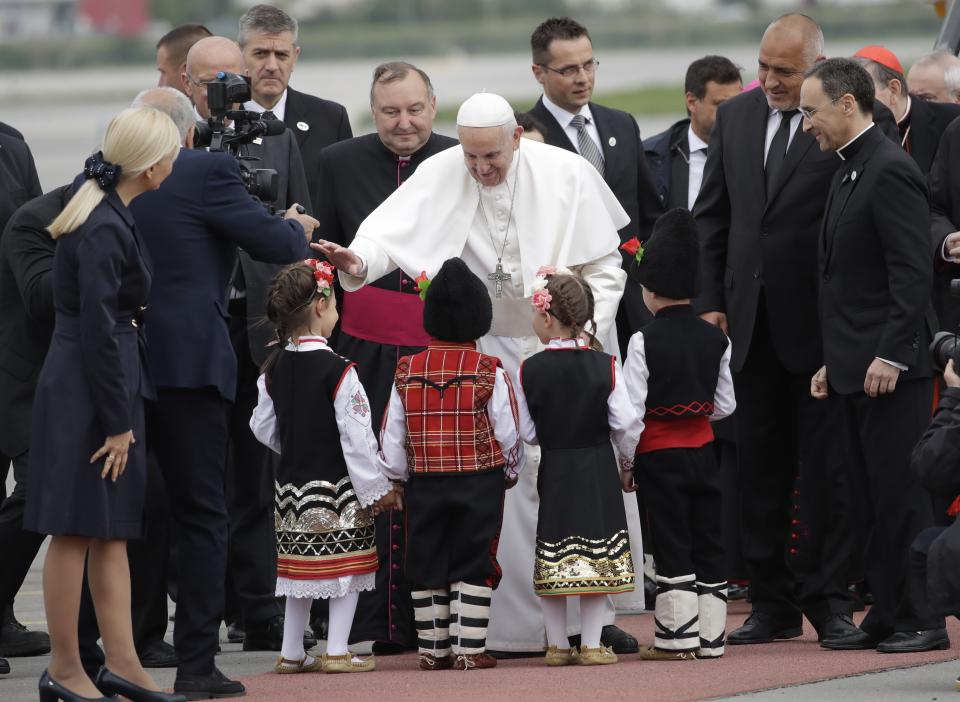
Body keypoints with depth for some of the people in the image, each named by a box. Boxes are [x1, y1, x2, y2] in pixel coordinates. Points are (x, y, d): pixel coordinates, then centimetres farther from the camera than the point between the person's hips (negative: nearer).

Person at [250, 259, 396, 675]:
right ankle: (337, 652, 0)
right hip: (337, 485, -6)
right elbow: (356, 437, -16)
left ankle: (291, 653, 17)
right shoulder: (337, 371, -16)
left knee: (299, 571, 13)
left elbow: (263, 428, 10)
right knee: (346, 567, 1)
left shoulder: (275, 369, 3)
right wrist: (375, 488, -8)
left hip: (292, 484, 6)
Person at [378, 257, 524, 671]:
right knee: (473, 568, 2)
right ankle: (468, 650, -2)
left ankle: (433, 649, 12)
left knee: (426, 569, 10)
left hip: (424, 483, 2)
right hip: (479, 483, -2)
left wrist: (398, 477, 17)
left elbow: (392, 439, 3)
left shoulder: (407, 373, 0)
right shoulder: (489, 374, -8)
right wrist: (509, 473, 13)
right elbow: (509, 435, -4)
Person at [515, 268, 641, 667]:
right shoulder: (604, 366, -7)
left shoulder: (531, 370, -7)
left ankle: (557, 644, 11)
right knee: (596, 558, 5)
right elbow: (627, 424, -6)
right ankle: (591, 644, 4)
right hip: (599, 468, 0)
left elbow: (527, 432, -2)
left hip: (553, 469, 0)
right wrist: (627, 465, 10)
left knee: (553, 558, 8)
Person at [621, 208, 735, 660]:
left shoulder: (645, 342, -13)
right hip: (703, 449, 4)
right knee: (708, 542, 9)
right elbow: (726, 405, 8)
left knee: (671, 545, 0)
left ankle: (677, 636, 0)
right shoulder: (715, 340, 2)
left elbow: (631, 409, -14)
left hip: (660, 453, -4)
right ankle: (710, 635, 11)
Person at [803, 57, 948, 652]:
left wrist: (890, 355, -22)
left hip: (891, 369, -10)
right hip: (855, 369, 10)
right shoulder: (851, 173, 17)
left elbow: (913, 273, -19)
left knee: (901, 496, -6)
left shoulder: (890, 172, -14)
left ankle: (922, 621, -2)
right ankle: (886, 616, 13)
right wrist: (835, 362, 18)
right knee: (874, 497, 10)